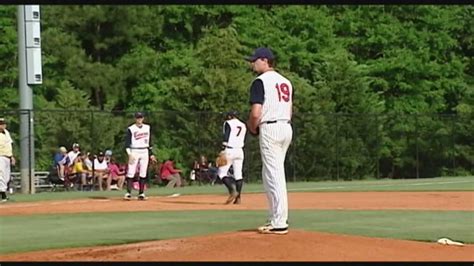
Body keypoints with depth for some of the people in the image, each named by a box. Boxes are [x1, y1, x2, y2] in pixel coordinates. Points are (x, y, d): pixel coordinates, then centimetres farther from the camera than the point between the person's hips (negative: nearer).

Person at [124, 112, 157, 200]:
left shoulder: (147, 128, 11)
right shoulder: (131, 129, -3)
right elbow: (127, 143, -7)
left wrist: (151, 154, 13)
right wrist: (130, 154, -18)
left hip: (145, 152, 4)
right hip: (134, 152, -4)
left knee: (143, 173, 2)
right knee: (130, 173, -10)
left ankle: (141, 193, 6)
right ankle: (128, 193, -10)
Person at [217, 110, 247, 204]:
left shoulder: (228, 123, -2)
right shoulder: (243, 125, 17)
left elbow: (226, 138, -12)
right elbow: (243, 140, 16)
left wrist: (223, 151, -16)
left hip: (229, 150, -6)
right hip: (240, 150, 6)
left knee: (222, 172, -3)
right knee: (238, 174, 5)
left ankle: (232, 191, -22)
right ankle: (238, 198, 0)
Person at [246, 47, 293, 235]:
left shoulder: (260, 82, -9)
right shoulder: (285, 81, 16)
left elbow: (256, 114, -16)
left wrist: (252, 127, 2)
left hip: (270, 129, -8)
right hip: (286, 128, 8)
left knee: (273, 176, -6)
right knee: (276, 174, 16)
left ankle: (279, 223, -7)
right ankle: (277, 218, 19)